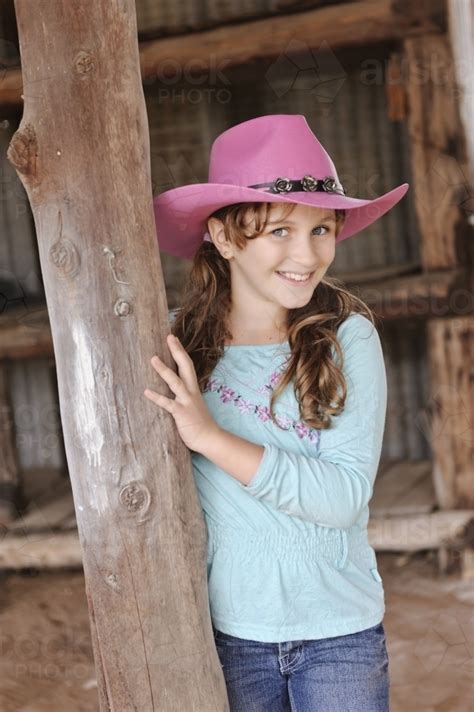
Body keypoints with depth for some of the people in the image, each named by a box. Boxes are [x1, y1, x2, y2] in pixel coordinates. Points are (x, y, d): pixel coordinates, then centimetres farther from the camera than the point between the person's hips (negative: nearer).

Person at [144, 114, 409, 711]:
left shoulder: (348, 337, -13)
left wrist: (210, 436, -24)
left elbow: (346, 495, -18)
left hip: (340, 634, -1)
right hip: (229, 633, 1)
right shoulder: (179, 342, -7)